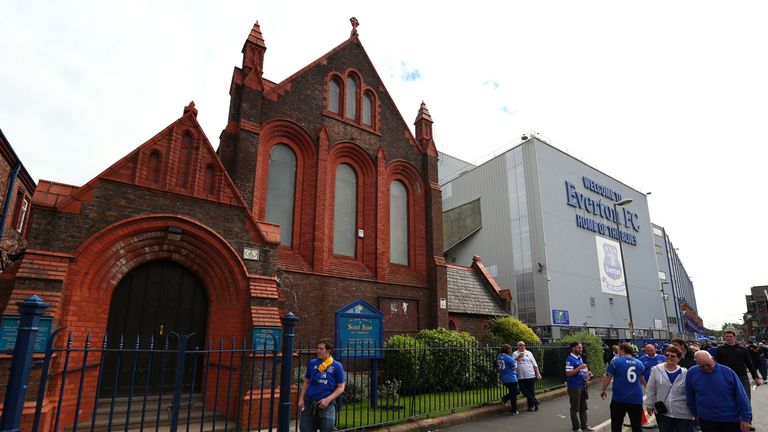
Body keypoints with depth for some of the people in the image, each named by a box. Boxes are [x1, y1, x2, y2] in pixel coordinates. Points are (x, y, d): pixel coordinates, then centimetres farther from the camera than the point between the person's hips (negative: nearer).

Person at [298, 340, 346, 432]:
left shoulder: (337, 366, -4)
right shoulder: (312, 363, 6)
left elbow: (340, 388, -3)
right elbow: (306, 382, 14)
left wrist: (328, 399, -14)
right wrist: (301, 399, 3)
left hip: (327, 405, -3)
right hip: (309, 403, 3)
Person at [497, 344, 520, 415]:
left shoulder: (498, 357, 7)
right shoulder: (509, 358, -18)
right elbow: (515, 367, -9)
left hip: (504, 379, 8)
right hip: (511, 378, -8)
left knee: (516, 392, 22)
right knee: (513, 394, 4)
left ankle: (504, 399, 4)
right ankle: (514, 411, 9)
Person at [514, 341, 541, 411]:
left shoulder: (529, 353, 9)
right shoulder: (515, 354, 7)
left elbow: (534, 364, 10)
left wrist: (538, 373, 3)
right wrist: (519, 357, -13)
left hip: (531, 376, 0)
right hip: (521, 377, 0)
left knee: (532, 392, 4)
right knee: (524, 392, 1)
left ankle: (531, 405, 17)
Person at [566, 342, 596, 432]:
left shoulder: (579, 358, 11)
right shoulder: (570, 359, -19)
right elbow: (568, 373, -25)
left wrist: (586, 372, 3)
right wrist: (580, 368, -25)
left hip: (582, 385, 9)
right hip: (574, 387, -9)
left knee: (583, 407, 17)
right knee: (575, 408, 3)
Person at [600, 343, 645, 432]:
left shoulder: (616, 361, -7)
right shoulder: (639, 363, 8)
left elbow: (607, 378, -6)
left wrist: (602, 390, 8)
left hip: (619, 399, -4)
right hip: (636, 399, 4)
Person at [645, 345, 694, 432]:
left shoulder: (685, 373, -5)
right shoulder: (656, 370, -4)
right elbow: (650, 390, 2)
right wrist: (649, 404, 4)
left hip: (683, 414, -1)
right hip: (662, 413, 1)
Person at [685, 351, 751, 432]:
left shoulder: (727, 371, -9)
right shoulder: (691, 373, -6)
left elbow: (741, 396, -5)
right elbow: (690, 397, 5)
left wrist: (746, 417, -7)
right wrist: (695, 413, 10)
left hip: (731, 420, 0)